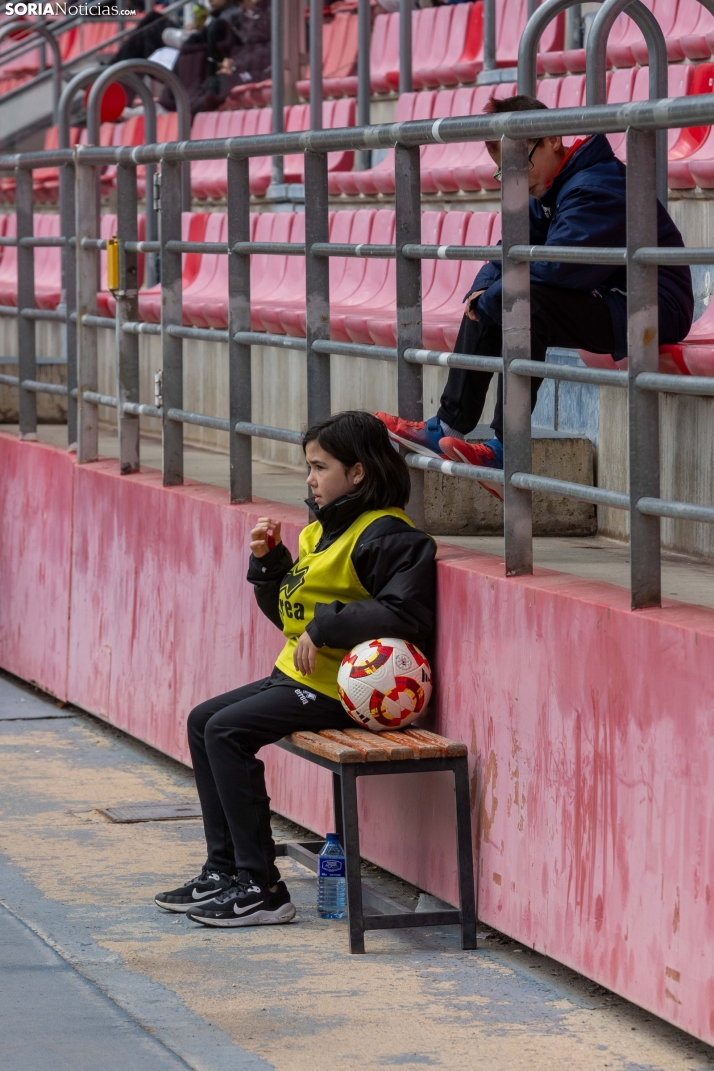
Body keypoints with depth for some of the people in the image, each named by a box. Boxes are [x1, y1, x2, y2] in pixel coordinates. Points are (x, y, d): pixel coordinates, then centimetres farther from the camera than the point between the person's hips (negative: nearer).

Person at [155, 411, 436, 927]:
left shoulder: (386, 536, -15)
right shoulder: (324, 529, 16)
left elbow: (403, 614, -28)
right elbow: (289, 612, 22)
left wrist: (325, 626, -25)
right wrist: (269, 561, 5)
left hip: (338, 689, -11)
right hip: (300, 674, 11)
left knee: (227, 730, -19)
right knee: (203, 721, 9)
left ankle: (260, 886, -17)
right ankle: (224, 869, 11)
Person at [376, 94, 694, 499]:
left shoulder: (596, 187, -20)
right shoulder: (545, 192, 12)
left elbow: (555, 267, -27)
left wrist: (492, 297, -14)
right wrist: (483, 288, -7)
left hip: (653, 310, -11)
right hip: (600, 303, 11)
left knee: (526, 304, -30)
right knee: (486, 306, 9)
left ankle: (506, 451, -30)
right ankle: (448, 429, 6)